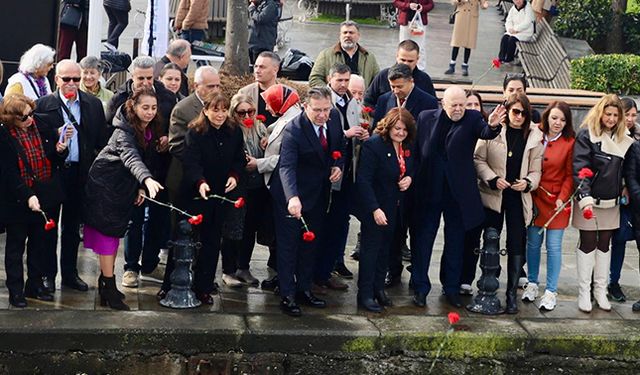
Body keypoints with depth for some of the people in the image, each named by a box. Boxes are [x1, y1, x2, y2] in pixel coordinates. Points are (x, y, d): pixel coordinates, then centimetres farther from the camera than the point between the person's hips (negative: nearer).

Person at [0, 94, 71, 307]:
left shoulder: (40, 128, -1)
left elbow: (52, 162, 9)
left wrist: (60, 151, -13)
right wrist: (27, 196, -25)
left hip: (41, 199, 5)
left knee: (39, 244, 15)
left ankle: (35, 285, 29)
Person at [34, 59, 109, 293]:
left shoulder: (94, 105, 4)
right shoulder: (44, 104, -4)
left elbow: (102, 140, 4)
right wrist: (55, 136, -18)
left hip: (79, 173, 2)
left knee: (73, 227, 13)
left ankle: (70, 273, 23)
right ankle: (48, 274, 17)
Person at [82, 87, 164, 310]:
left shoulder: (151, 130, 0)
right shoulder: (124, 130, -24)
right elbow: (131, 157, -41)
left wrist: (141, 187, 2)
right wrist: (147, 179, -57)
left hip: (124, 186, 8)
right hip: (106, 182, -8)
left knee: (116, 232, 12)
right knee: (107, 231, -7)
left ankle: (105, 281, 22)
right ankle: (109, 289, -6)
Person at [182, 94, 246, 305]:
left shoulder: (234, 133, 3)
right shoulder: (195, 133, -11)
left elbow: (239, 159, 10)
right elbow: (191, 162, -21)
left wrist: (235, 175, -10)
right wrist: (200, 182, -37)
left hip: (222, 192, 4)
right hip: (198, 192, -4)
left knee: (214, 238, 8)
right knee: (200, 238, -2)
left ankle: (208, 281, 19)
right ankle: (200, 287, 4)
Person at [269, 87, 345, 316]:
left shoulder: (334, 118, -7)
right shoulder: (293, 131, -27)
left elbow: (339, 145, 13)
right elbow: (286, 167, -38)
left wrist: (338, 165, -7)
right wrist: (292, 198, -53)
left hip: (319, 194, 7)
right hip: (293, 196, -7)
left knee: (310, 244, 16)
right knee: (288, 245, 2)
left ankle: (304, 289, 29)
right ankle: (288, 296, 9)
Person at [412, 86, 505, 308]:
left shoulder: (472, 119, -4)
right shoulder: (426, 118, -2)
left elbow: (485, 133, -24)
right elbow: (415, 150, 3)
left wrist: (492, 126, -46)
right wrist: (413, 178, -5)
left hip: (458, 192, 0)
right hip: (428, 190, 0)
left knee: (455, 242, 10)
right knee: (423, 239, 7)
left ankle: (451, 287, 23)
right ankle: (420, 287, 17)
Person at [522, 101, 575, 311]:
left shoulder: (570, 143, -4)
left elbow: (570, 175, -3)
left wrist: (562, 197, -12)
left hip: (557, 201, -2)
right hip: (535, 198, 2)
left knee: (554, 247, -2)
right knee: (533, 243, 9)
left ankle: (551, 292, 5)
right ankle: (532, 284, 23)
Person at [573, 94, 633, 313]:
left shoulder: (624, 140, 8)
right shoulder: (586, 135, -9)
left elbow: (624, 171, 16)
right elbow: (579, 168, -16)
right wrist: (584, 197, -25)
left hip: (611, 203, 5)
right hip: (590, 201, -5)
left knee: (604, 244, 11)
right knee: (587, 243, 3)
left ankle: (601, 291, 19)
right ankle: (584, 293, 10)